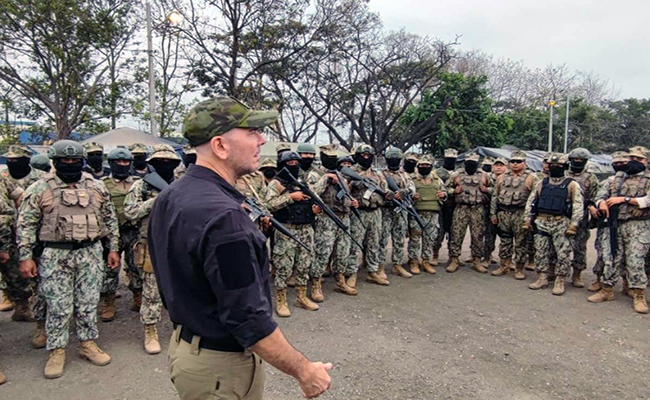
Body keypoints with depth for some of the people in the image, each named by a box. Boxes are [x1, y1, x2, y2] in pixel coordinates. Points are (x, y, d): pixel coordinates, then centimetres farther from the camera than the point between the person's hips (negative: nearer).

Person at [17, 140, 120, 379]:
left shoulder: (96, 187, 4)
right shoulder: (40, 189, -4)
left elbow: (110, 219, 10)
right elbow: (25, 224, -2)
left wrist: (113, 248, 7)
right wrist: (25, 257, -7)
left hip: (90, 253, 3)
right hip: (56, 256, -2)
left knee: (88, 303, 10)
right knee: (58, 306, 4)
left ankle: (88, 344, 25)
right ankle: (57, 352, 19)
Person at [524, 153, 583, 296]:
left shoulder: (572, 185, 1)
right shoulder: (541, 183, 11)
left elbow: (578, 206, -5)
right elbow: (530, 201, 13)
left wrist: (573, 225, -13)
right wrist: (527, 219, 6)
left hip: (561, 224, -3)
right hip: (541, 223, 4)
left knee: (563, 254, -2)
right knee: (540, 252, 7)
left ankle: (560, 282, 8)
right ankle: (542, 279, 18)